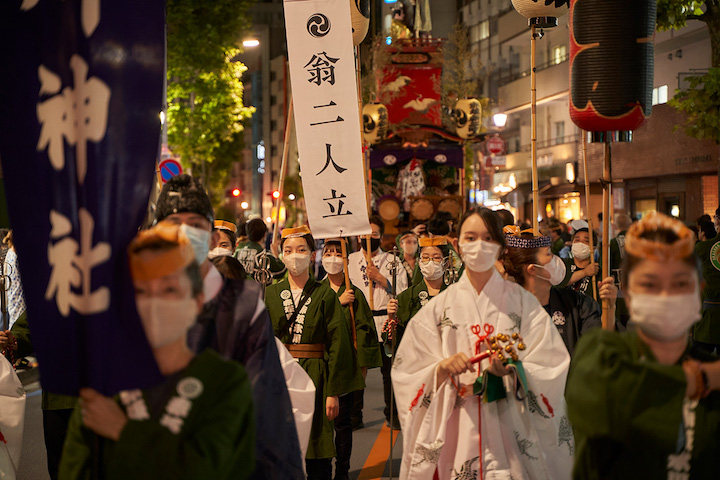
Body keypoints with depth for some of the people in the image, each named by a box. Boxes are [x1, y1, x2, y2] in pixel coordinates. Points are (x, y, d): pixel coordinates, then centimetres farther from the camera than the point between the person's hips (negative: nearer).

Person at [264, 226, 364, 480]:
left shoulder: (325, 295, 1)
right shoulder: (271, 294, 7)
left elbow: (337, 343, -3)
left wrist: (333, 392, -8)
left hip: (315, 379, -2)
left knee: (317, 458, -1)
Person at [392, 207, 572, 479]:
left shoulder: (522, 302, 3)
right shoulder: (438, 308, 5)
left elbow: (552, 368, -2)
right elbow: (408, 373, 4)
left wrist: (513, 369, -20)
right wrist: (442, 368, -14)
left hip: (512, 430, 0)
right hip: (457, 433, 0)